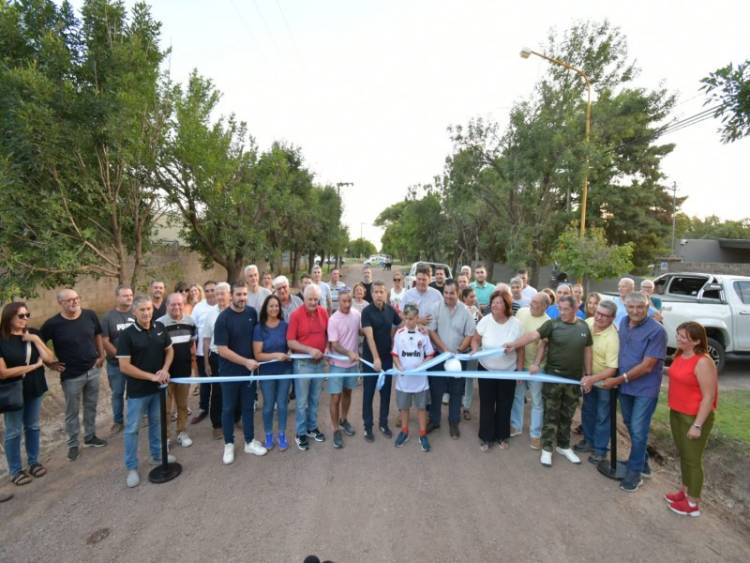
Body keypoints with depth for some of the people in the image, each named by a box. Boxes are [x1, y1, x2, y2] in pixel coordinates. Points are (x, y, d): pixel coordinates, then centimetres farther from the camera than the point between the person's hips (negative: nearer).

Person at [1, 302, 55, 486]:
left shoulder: (33, 334, -2)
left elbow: (50, 358, -5)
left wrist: (36, 340, -16)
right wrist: (34, 365, -13)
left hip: (35, 388, 4)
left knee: (33, 426, 16)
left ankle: (33, 462, 31)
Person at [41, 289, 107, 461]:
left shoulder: (90, 315, -6)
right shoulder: (53, 323, -15)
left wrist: (101, 355, 5)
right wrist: (51, 363, -7)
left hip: (93, 370, 3)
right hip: (71, 375, -3)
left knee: (91, 407, 17)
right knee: (72, 412, 12)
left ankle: (90, 437, 35)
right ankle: (73, 444, 29)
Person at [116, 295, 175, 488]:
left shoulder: (159, 329, -2)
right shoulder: (127, 335, -16)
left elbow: (169, 350, 8)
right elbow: (124, 366, -18)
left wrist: (165, 369, -10)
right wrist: (151, 376, -20)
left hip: (158, 387, 5)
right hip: (137, 390, -4)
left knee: (156, 423, 20)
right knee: (132, 428, 7)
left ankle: (157, 455, 37)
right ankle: (131, 467, 22)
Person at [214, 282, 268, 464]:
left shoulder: (252, 313, -3)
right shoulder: (223, 318, -17)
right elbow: (222, 350, -18)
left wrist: (253, 360, 3)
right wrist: (246, 361, -19)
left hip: (249, 369, 4)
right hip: (230, 371, -3)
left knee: (248, 407, 14)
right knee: (228, 408, 12)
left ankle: (249, 442, 28)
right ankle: (229, 444, 28)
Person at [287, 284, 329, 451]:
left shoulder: (323, 312, -1)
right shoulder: (296, 315, -14)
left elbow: (328, 333, 11)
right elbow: (290, 342, -15)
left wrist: (327, 348, -6)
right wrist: (310, 350, -23)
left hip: (319, 362, 4)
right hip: (302, 363, -4)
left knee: (315, 399, 18)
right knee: (302, 401, 7)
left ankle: (312, 427, 35)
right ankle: (300, 433, 23)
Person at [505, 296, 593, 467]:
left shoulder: (583, 327, 3)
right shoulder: (553, 324, -8)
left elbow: (587, 351, 9)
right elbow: (533, 335, -19)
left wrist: (588, 374, 8)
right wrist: (514, 344, -33)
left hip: (574, 378, 3)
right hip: (553, 376, -3)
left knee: (567, 415, 16)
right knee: (551, 414, 5)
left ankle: (564, 446, 33)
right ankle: (547, 448, 17)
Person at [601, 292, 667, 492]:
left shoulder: (656, 331, -19)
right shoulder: (623, 323, 0)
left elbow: (647, 366, -20)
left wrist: (618, 380, -16)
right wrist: (618, 380, 8)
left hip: (645, 388, -6)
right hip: (625, 385, 6)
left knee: (638, 430, 0)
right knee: (630, 425, 17)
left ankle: (635, 471, 17)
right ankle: (642, 462, 37)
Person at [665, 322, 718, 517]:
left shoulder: (703, 362, -22)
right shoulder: (680, 356, 2)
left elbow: (709, 397, -21)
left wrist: (697, 425, -19)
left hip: (694, 418, -7)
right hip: (676, 413, 7)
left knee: (693, 460, 7)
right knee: (683, 455, 20)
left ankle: (693, 504, 22)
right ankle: (684, 490, 37)